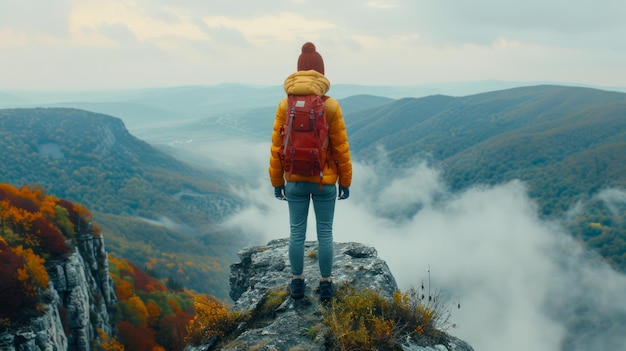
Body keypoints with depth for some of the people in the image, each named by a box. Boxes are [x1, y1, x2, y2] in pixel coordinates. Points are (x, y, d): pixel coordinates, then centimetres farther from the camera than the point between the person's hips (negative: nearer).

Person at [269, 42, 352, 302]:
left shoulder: (285, 105, -6)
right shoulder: (331, 106, -10)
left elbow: (277, 147, -3)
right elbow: (341, 148, -7)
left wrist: (277, 181, 7)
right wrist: (346, 181, 4)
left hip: (295, 180, 2)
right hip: (325, 181, -1)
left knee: (297, 232, 13)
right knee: (325, 233, 10)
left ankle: (297, 283, 25)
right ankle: (326, 285, 21)